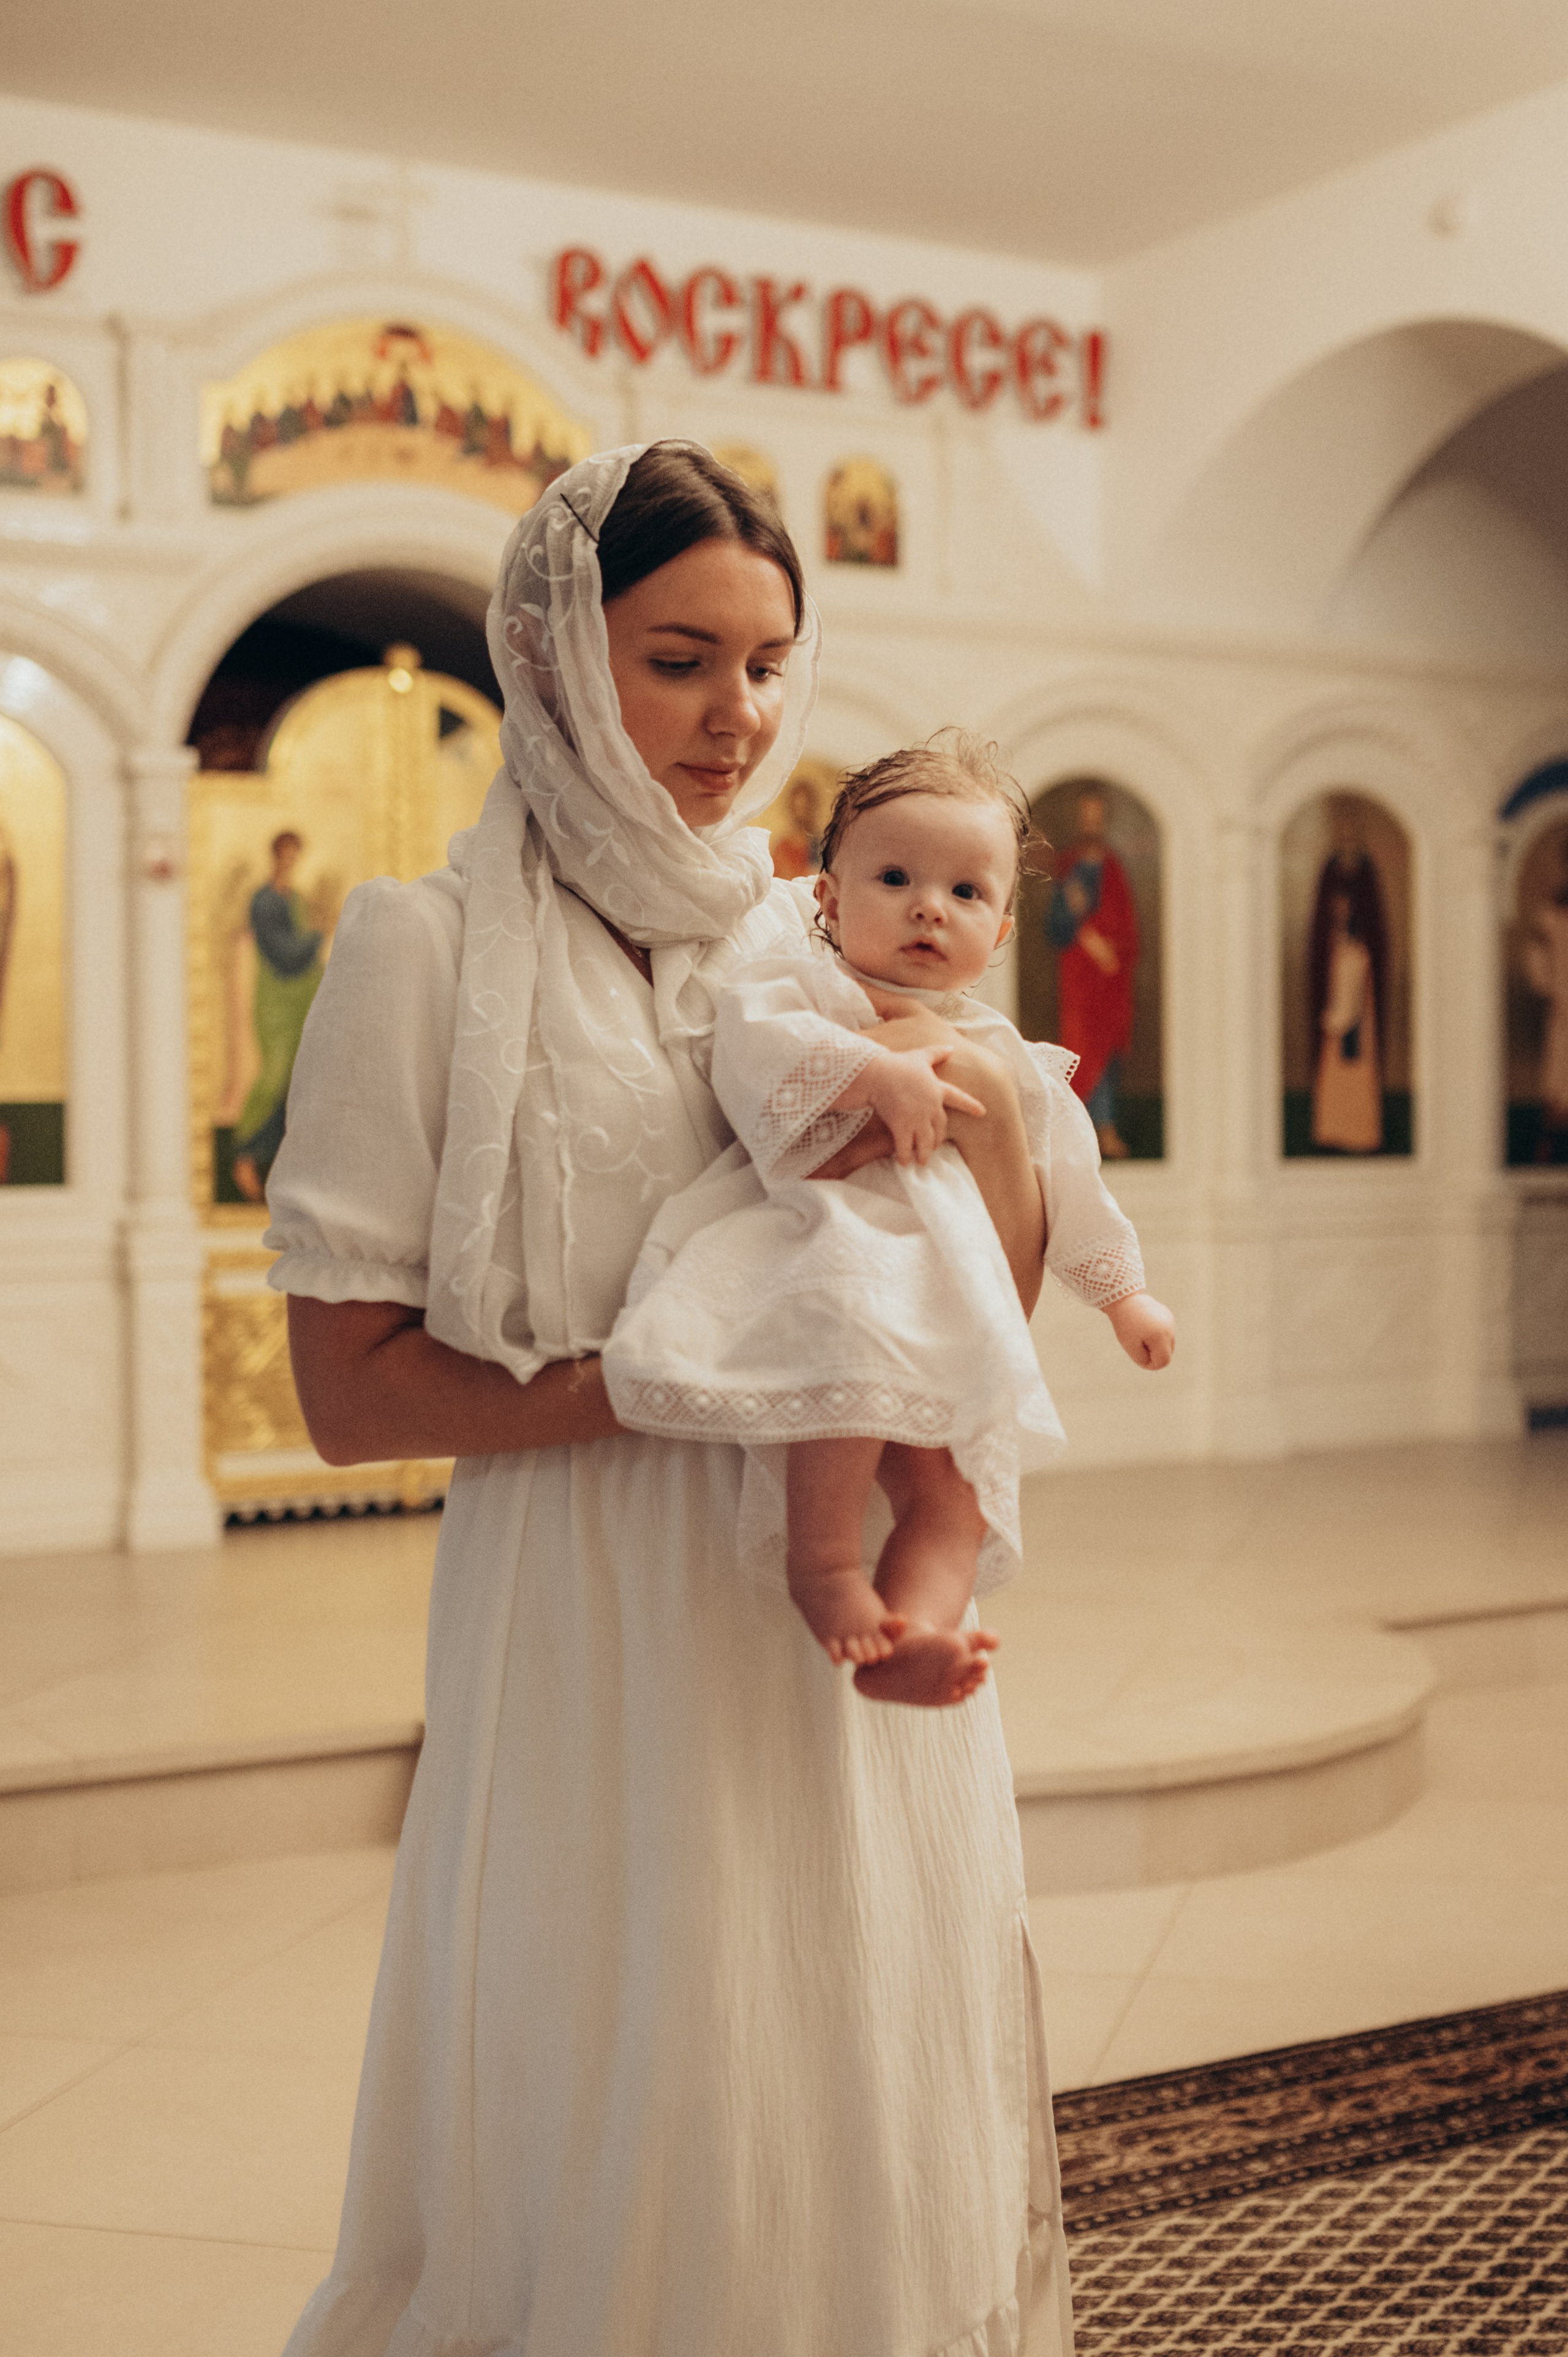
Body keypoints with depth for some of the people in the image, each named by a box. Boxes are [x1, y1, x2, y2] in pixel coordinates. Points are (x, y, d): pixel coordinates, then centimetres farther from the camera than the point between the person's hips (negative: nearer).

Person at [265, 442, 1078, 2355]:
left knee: (874, 2110, 13)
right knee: (642, 2152, 4)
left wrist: (989, 1121, -9)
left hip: (856, 1618, 5)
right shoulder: (429, 945, -5)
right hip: (605, 1633, -4)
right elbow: (351, 1390, -10)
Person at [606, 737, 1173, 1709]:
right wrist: (876, 1070, -22)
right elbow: (751, 1047, -14)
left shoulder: (1007, 1061, 27)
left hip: (944, 1312, 6)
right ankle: (824, 1563, -29)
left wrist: (1124, 1294, 37)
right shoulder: (805, 987, 9)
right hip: (818, 1252, -6)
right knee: (853, 1331, -39)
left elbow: (1070, 1185, 36)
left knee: (956, 1490, -16)